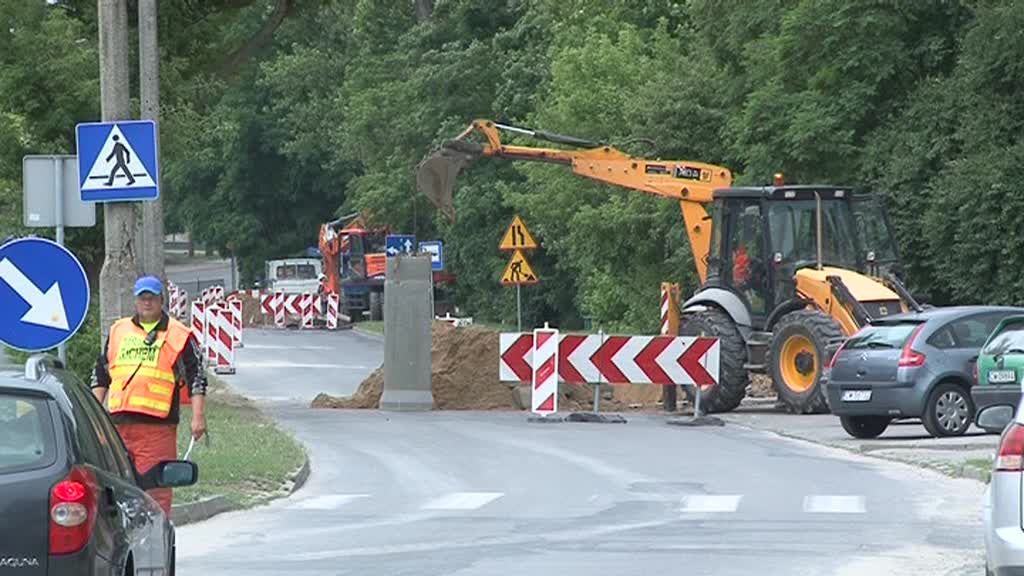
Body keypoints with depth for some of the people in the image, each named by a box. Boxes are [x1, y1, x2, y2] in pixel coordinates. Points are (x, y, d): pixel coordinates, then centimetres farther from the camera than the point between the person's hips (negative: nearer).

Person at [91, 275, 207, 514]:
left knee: (156, 485, -9)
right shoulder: (118, 331, 18)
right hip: (119, 422, 4)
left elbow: (196, 378, 3)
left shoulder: (178, 336, 5)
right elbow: (101, 374, 24)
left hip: (158, 424, -4)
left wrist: (198, 417, -5)